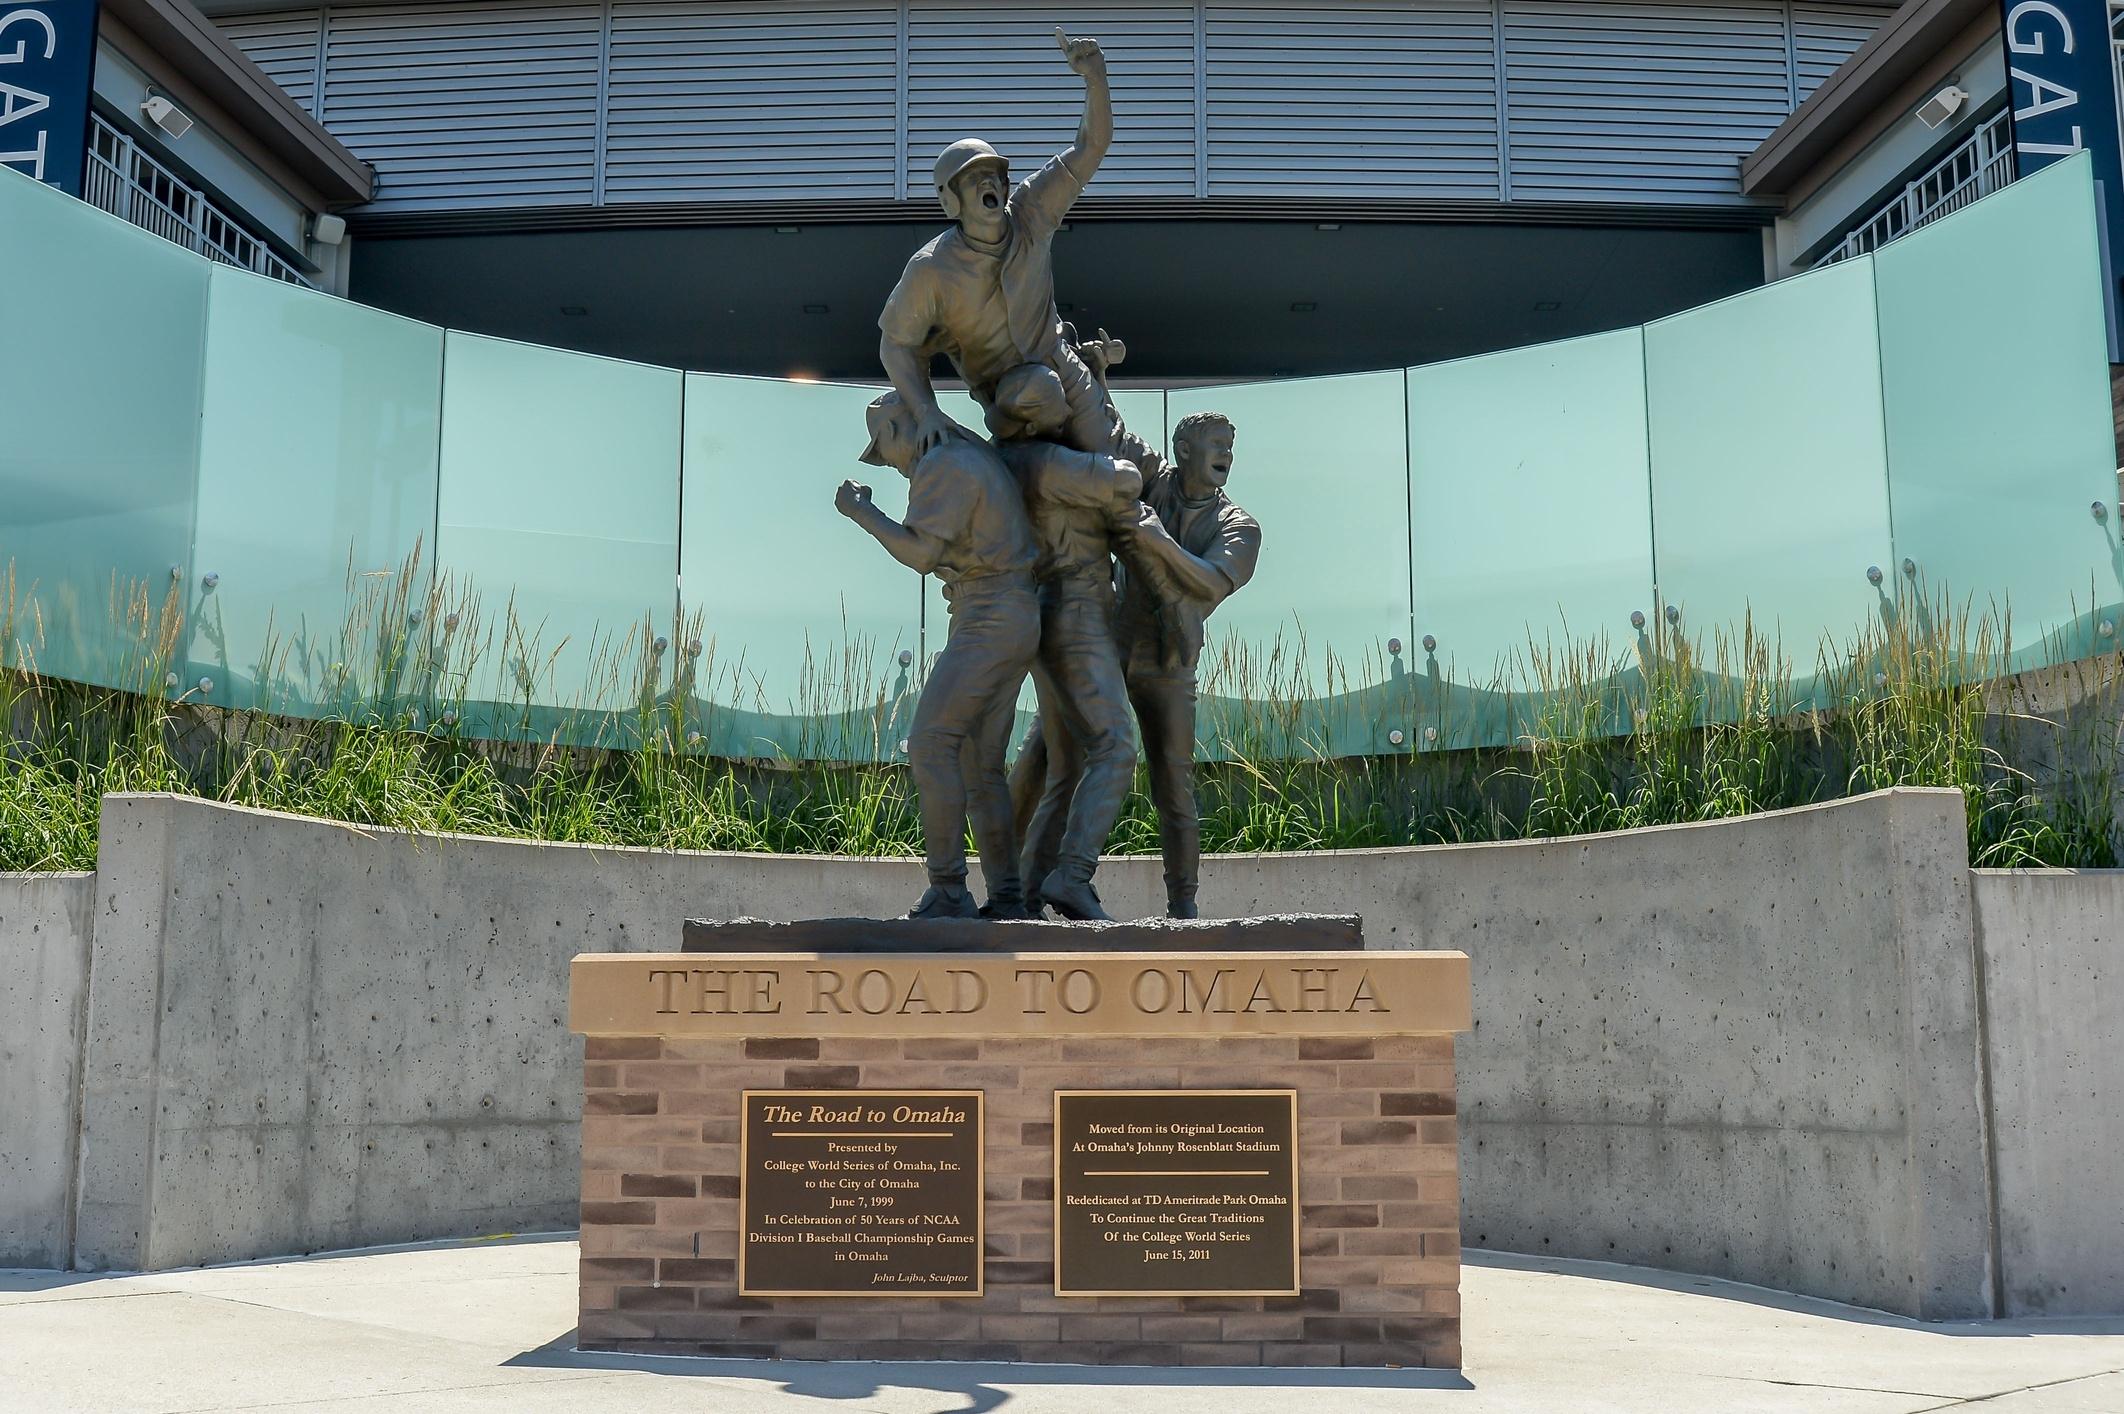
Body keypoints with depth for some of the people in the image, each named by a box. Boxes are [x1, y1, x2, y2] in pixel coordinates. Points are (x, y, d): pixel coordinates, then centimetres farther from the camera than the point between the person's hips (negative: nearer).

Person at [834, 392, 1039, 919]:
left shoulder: (941, 464, -10)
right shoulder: (977, 456, 21)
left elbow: (922, 552, -14)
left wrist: (863, 512, -4)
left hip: (989, 622, -10)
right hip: (1013, 623, 10)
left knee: (930, 747, -14)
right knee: (980, 765, 7)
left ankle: (947, 893, -18)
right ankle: (1007, 900, 4)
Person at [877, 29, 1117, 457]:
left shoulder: (1030, 213, -13)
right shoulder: (931, 269, -23)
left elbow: (1092, 146, -14)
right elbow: (896, 343, -16)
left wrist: (1095, 76, -30)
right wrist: (927, 412, -28)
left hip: (1063, 373, 3)